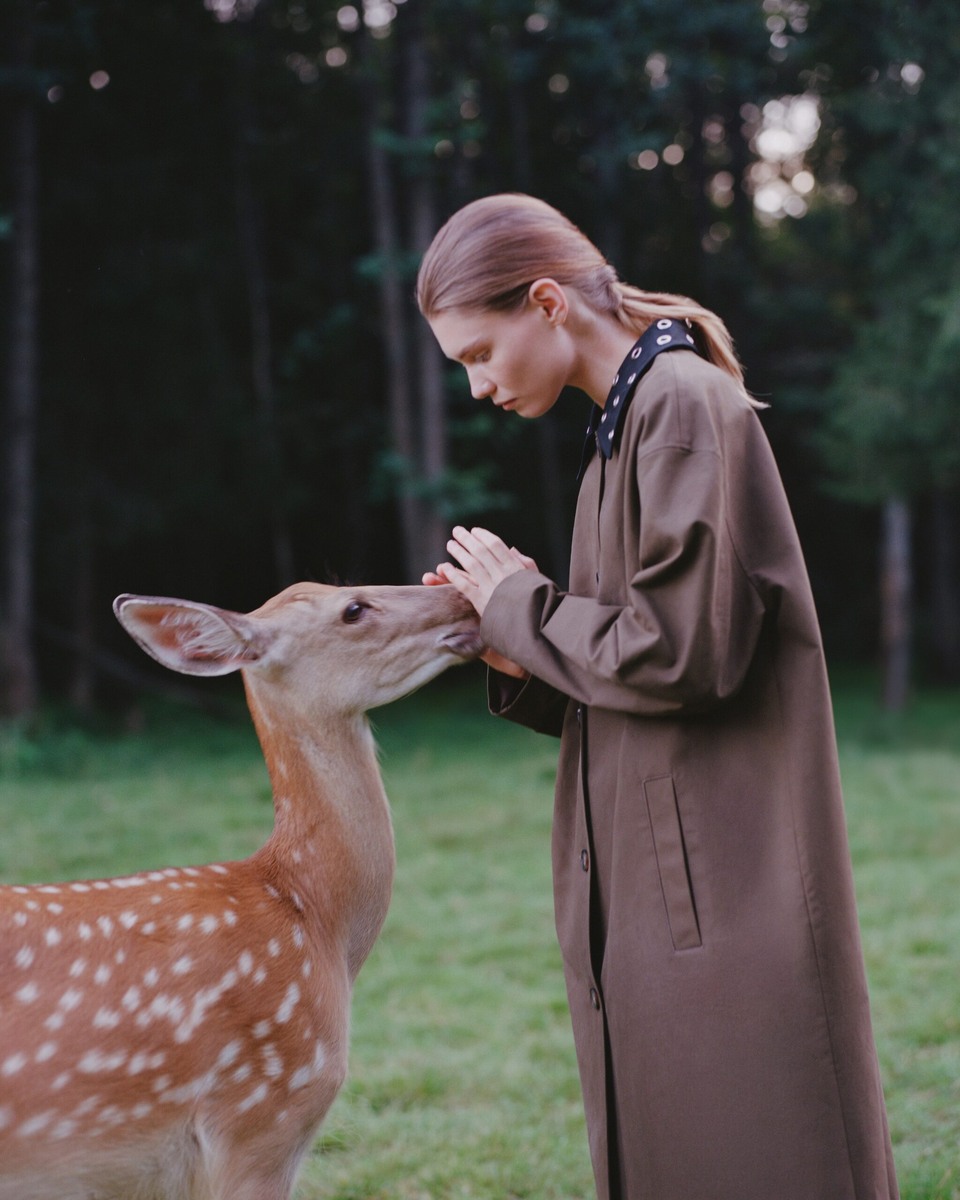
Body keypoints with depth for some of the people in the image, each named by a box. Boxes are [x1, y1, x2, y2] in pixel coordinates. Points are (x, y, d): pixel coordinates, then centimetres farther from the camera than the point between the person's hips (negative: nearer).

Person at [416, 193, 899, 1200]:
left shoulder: (686, 406, -12)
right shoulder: (623, 425, 17)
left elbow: (683, 651, -20)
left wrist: (519, 606, -8)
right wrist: (518, 656, 1)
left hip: (720, 886, -9)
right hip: (651, 887, 9)